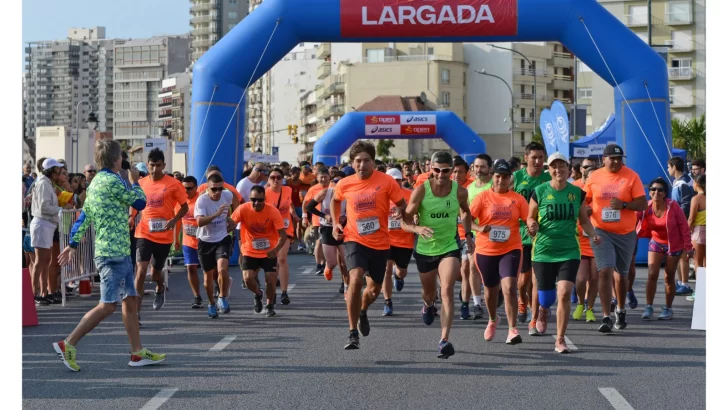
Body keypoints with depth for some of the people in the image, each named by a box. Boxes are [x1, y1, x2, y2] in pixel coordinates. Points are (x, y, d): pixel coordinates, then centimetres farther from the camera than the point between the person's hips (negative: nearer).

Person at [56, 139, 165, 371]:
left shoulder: (96, 182, 14)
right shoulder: (113, 181, -15)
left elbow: (84, 216, 13)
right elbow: (140, 203, -8)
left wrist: (73, 243, 12)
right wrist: (135, 181, 9)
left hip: (119, 252, 10)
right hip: (112, 253, -10)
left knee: (130, 300, 12)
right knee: (107, 306, -8)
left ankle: (138, 353, 16)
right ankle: (68, 345, -6)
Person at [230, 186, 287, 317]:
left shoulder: (273, 211, -18)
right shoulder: (243, 209, -16)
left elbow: (282, 234, -19)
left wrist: (276, 249, -37)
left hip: (269, 252, 0)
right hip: (250, 251, 1)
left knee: (271, 280, -7)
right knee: (248, 278, -16)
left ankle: (269, 306, 22)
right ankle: (258, 295, 19)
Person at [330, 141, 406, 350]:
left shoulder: (386, 181, -8)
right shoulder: (344, 184, -2)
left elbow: (401, 204, -1)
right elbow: (335, 201, 20)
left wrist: (399, 212, -24)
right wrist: (336, 223, 7)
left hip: (380, 243, 1)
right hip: (355, 240, -1)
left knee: (374, 289, 13)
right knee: (356, 279, -25)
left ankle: (362, 311, 51)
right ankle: (353, 333, -17)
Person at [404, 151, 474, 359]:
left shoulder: (460, 191, -8)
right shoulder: (421, 190, -14)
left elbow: (466, 212, 14)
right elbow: (407, 217, -12)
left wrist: (468, 235, 7)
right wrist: (418, 228, -32)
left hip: (450, 247, -1)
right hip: (425, 248, 1)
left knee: (447, 291, -20)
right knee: (429, 292, 21)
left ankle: (444, 340, -21)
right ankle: (428, 305, 61)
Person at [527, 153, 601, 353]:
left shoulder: (577, 193, 3)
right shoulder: (539, 191, -2)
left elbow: (584, 220, 12)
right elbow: (530, 217, 7)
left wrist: (593, 235, -6)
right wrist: (532, 225, -16)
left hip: (569, 251, 0)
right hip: (544, 251, 0)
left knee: (564, 293, -15)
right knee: (546, 296, 6)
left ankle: (560, 340, -3)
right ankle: (542, 312, 47)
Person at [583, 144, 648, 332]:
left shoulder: (632, 176, -4)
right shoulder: (594, 177, 1)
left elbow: (643, 204, -7)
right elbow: (585, 200, 14)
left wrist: (624, 204, -23)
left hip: (626, 233, 1)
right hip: (601, 232, 0)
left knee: (621, 274, 15)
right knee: (605, 272, -14)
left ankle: (621, 310, 38)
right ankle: (606, 317, -13)